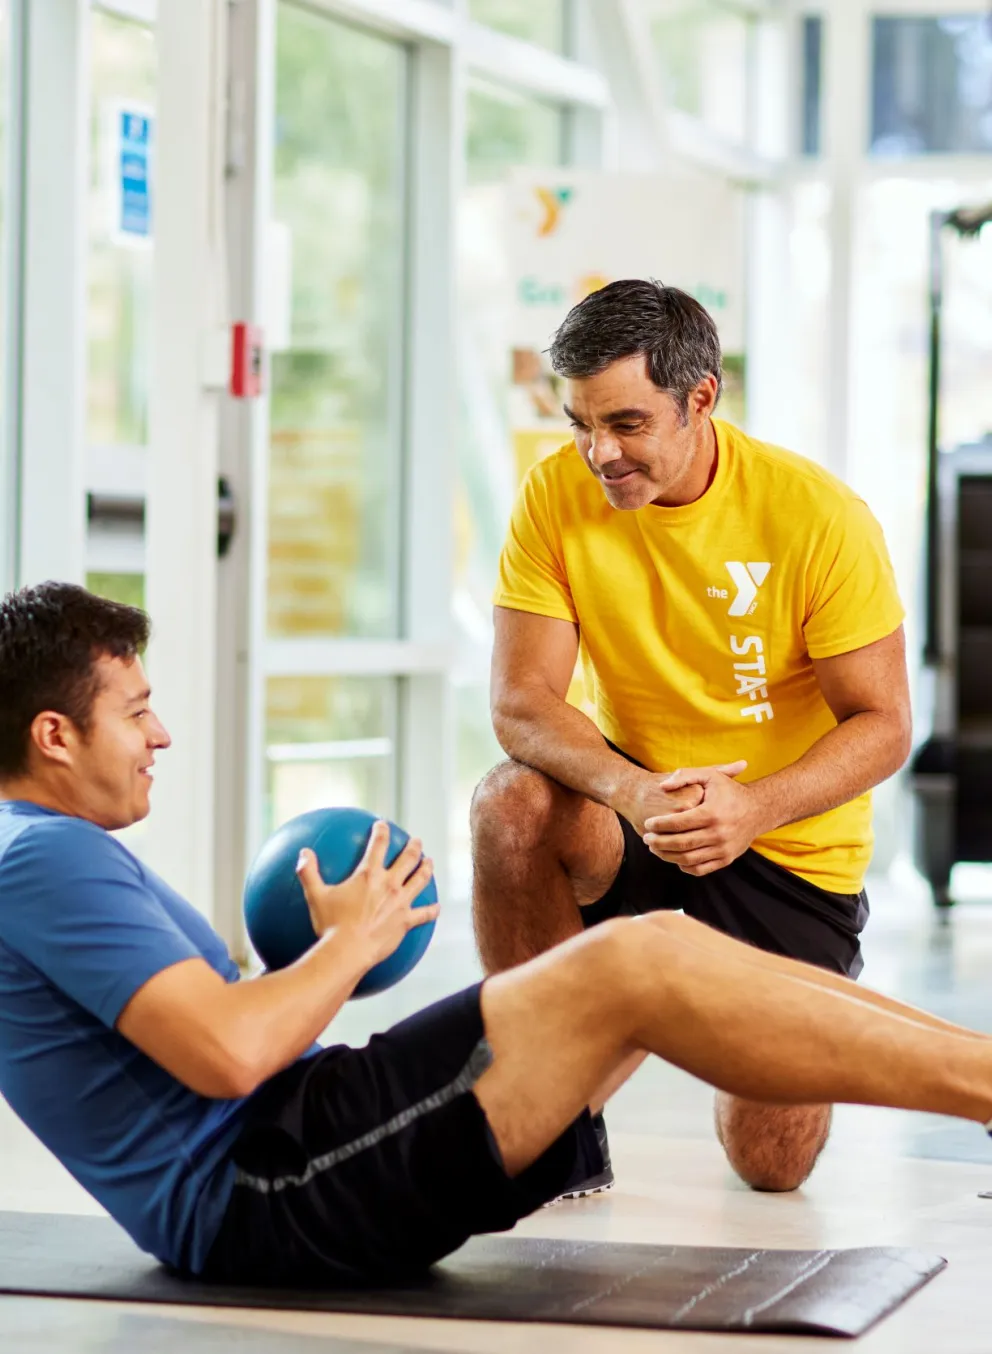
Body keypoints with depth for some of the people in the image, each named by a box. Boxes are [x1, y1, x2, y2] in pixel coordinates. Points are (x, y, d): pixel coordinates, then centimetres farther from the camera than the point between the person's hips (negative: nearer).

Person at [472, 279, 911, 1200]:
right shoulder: (557, 495, -13)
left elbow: (883, 724, -16)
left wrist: (753, 808, -35)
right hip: (632, 803, 2)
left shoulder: (817, 515, -19)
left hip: (791, 848, -2)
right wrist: (629, 790, -38)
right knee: (512, 803, -33)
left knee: (771, 1163, -7)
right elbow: (520, 701, -17)